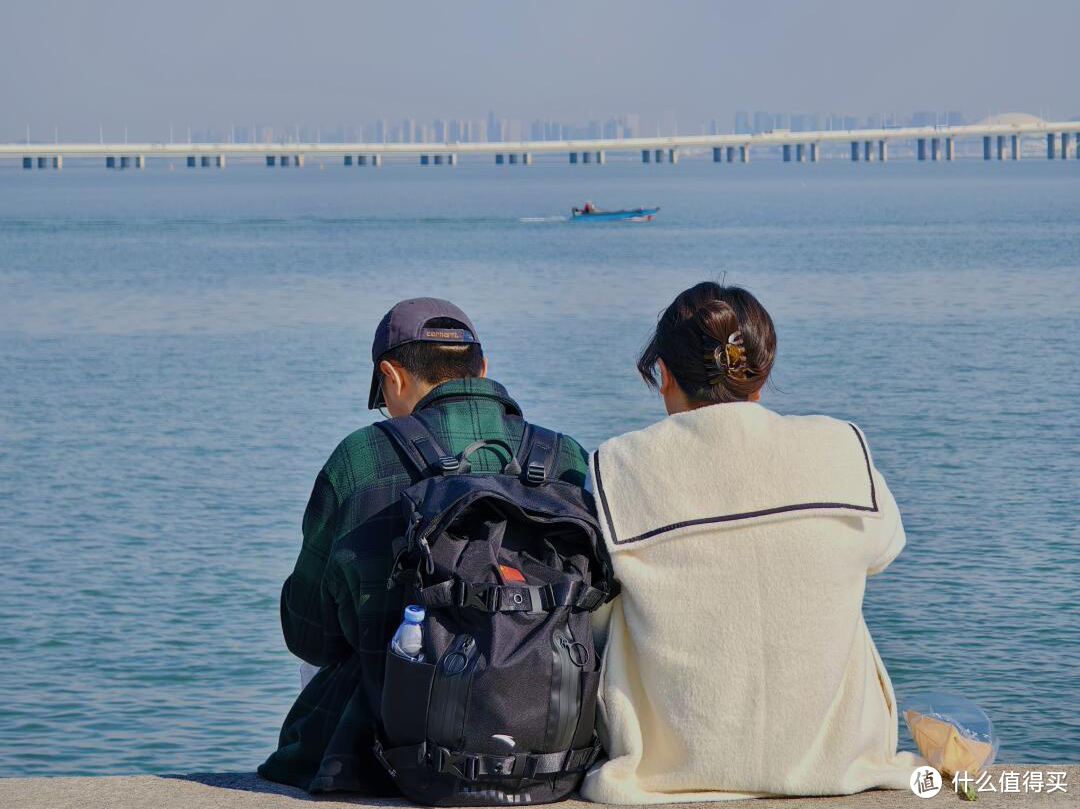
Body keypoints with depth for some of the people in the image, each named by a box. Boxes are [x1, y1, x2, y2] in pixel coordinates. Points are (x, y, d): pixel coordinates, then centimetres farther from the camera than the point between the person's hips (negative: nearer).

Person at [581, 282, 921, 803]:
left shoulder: (618, 469, -9)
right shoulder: (840, 449, -6)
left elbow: (589, 619, 0)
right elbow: (882, 546, 14)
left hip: (677, 757, -1)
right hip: (829, 754, 1)